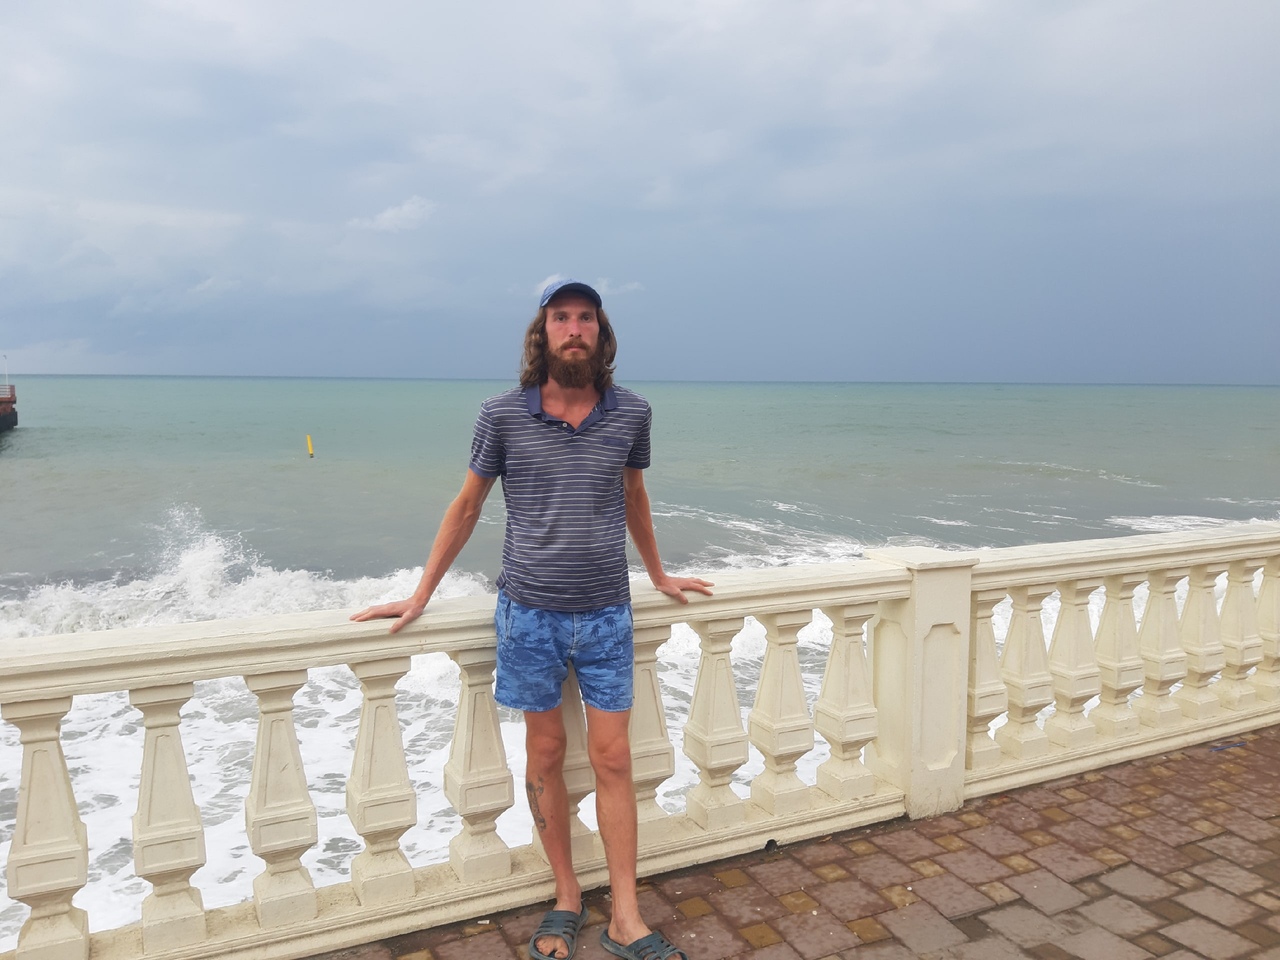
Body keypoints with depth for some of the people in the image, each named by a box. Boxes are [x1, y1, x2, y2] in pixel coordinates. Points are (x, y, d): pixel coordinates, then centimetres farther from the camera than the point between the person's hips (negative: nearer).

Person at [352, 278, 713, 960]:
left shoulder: (631, 413, -1)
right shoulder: (502, 415, -5)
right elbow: (466, 507, 5)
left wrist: (658, 576, 26)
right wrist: (419, 597, 6)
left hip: (606, 615, 1)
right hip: (530, 614, -1)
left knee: (612, 760, 5)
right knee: (545, 754, 11)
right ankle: (567, 898, 29)